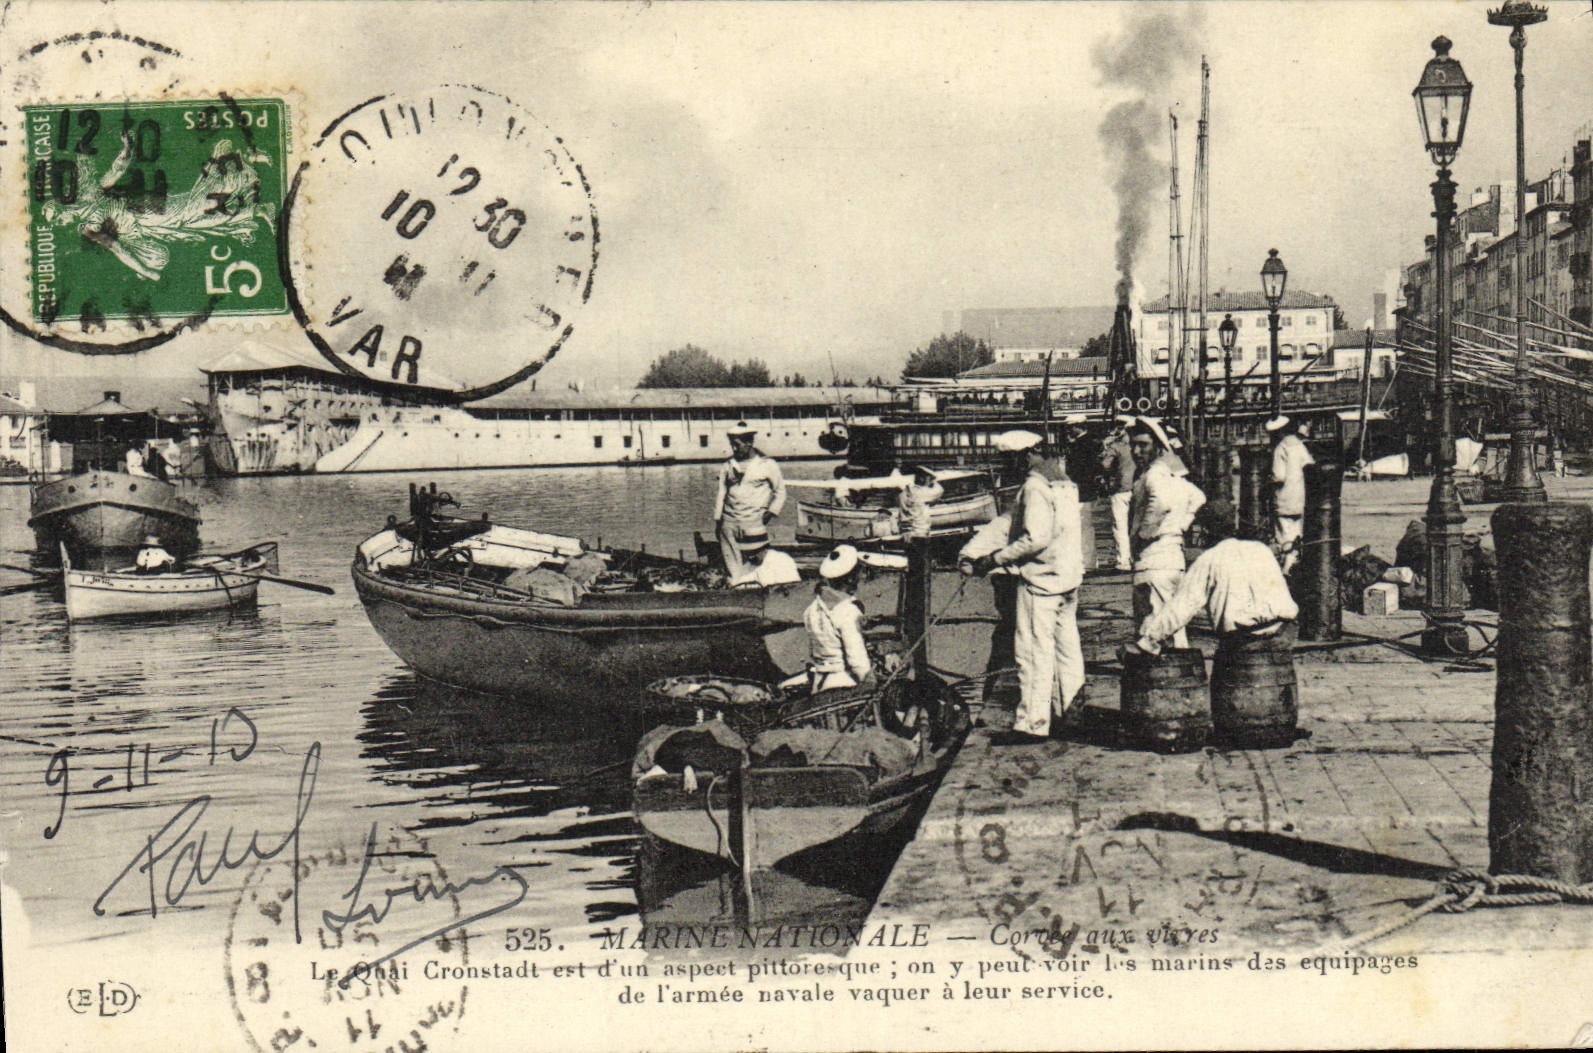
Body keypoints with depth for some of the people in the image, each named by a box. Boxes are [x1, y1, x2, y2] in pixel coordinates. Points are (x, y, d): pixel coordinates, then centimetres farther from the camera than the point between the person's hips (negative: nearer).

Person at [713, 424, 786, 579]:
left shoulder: (767, 465, 3)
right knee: (731, 561, -1)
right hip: (729, 523, 3)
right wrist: (717, 519, 10)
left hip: (754, 522, -3)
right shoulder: (728, 466, 12)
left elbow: (780, 491, 11)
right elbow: (721, 493, 16)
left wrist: (771, 511, -3)